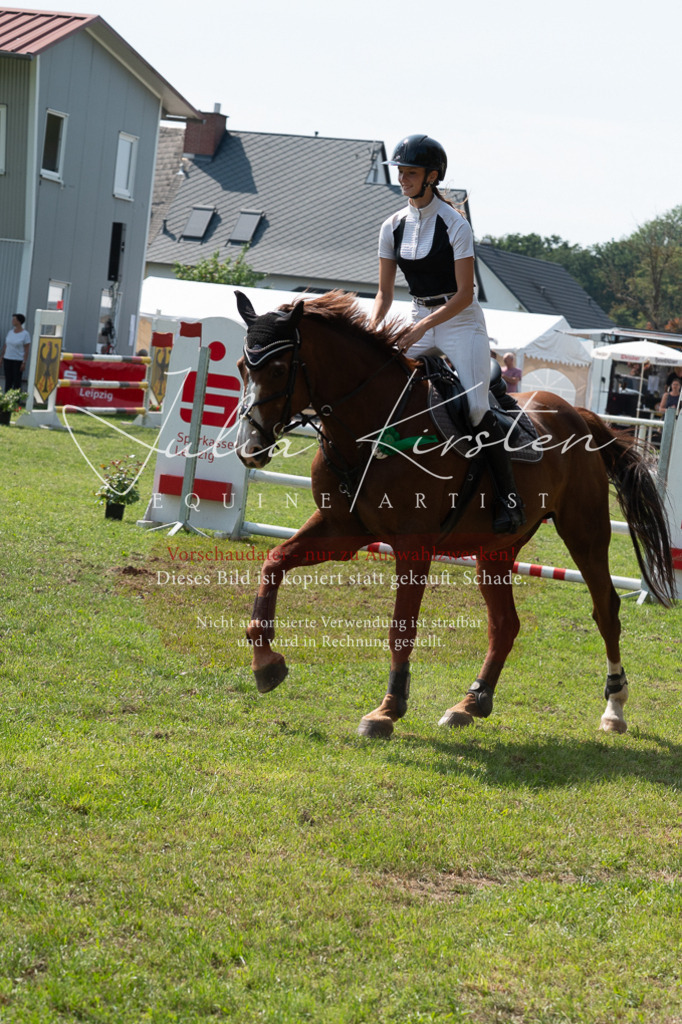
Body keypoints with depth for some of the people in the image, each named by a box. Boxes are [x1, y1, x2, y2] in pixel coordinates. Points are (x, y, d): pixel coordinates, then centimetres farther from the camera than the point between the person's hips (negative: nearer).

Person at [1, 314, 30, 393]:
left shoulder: (25, 334, -7)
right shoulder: (10, 332, 9)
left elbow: (26, 350, -9)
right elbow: (5, 346, 13)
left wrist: (24, 363, -14)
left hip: (18, 361, -5)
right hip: (8, 359, 5)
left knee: (17, 382, -4)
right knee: (8, 381, 6)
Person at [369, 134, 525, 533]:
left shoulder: (454, 224, -13)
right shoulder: (393, 227, 4)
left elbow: (464, 295, -16)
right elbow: (385, 294, 7)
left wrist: (423, 327, -26)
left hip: (460, 321, -6)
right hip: (420, 324, 6)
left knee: (476, 406, -19)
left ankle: (510, 499, -12)